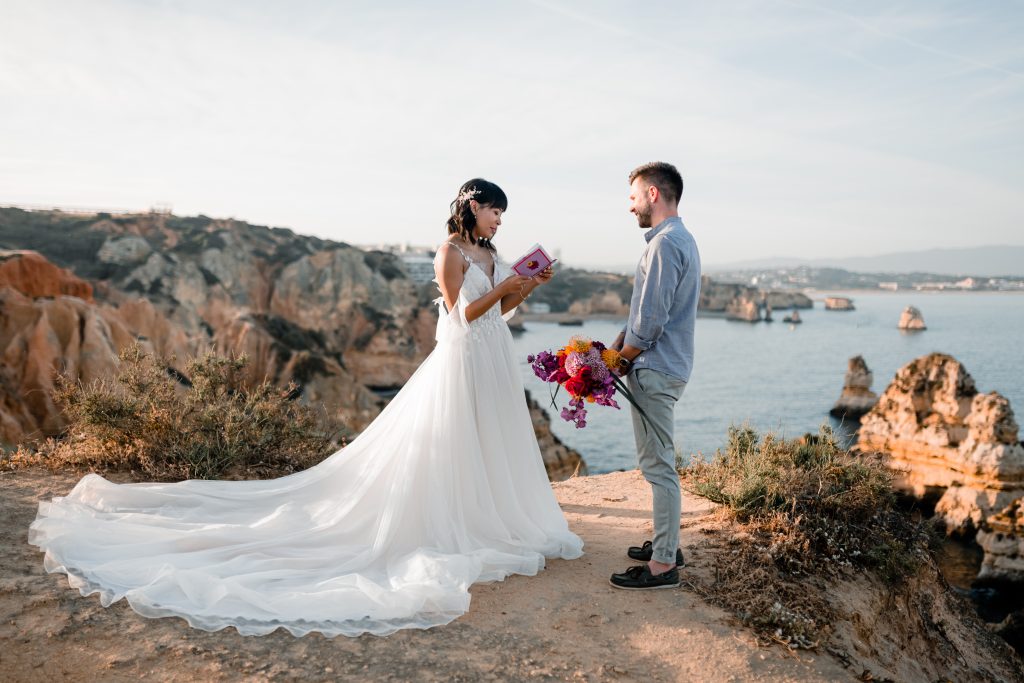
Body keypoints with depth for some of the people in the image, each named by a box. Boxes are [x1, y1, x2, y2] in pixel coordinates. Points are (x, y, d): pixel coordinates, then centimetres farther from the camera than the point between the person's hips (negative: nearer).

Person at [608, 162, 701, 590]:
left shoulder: (665, 244, -18)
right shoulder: (681, 240, 15)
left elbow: (649, 320, -21)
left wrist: (620, 360, -7)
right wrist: (617, 346, 9)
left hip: (654, 371, -10)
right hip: (665, 367, 10)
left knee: (658, 466, -3)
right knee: (659, 463, 18)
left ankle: (663, 566, 6)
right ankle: (666, 544, 30)